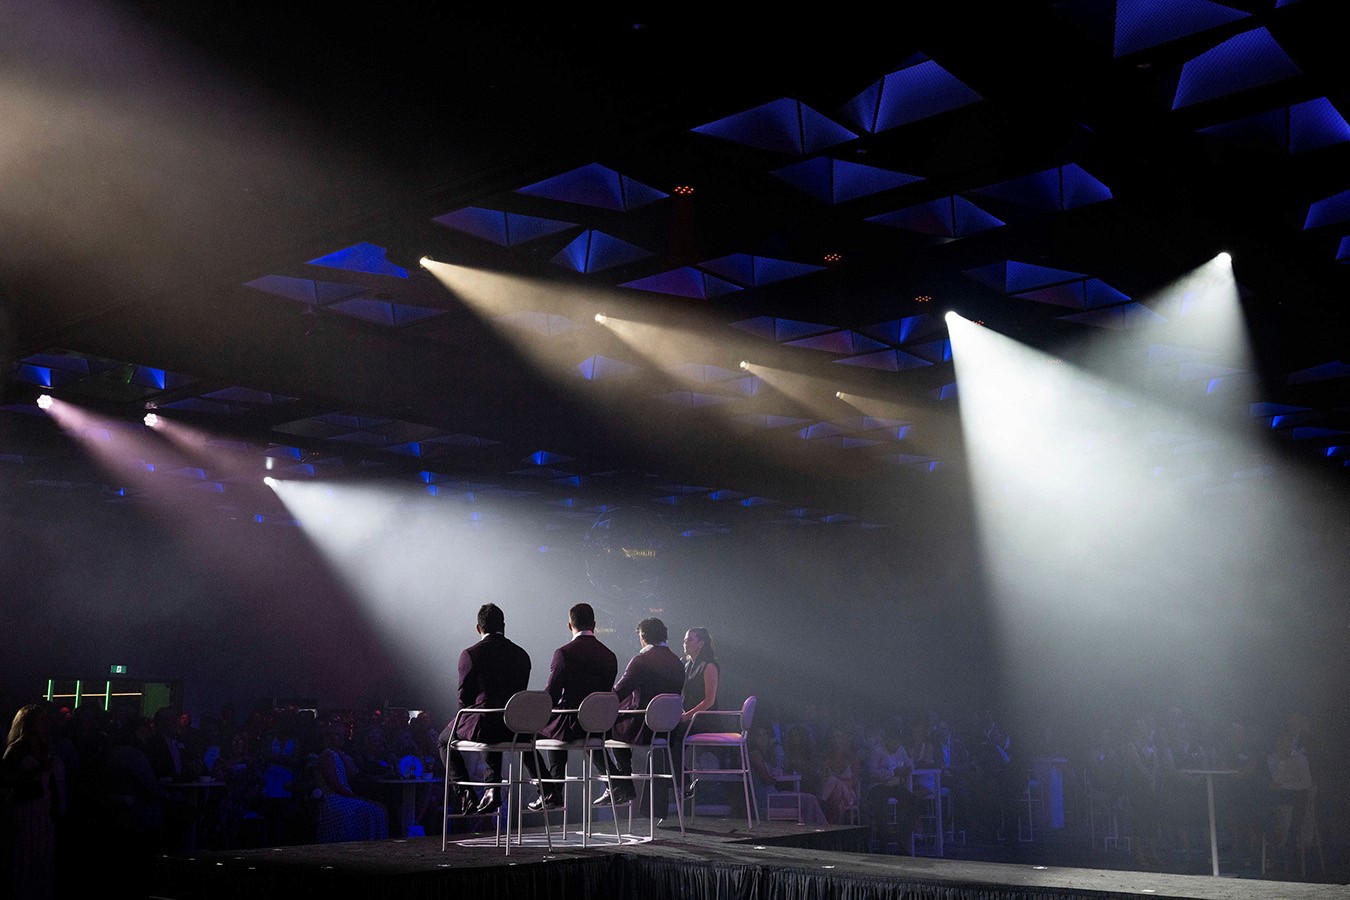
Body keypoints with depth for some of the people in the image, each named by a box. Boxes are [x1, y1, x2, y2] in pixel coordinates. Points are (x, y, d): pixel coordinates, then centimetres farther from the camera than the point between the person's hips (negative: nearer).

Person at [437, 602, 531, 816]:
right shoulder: (521, 655, 5)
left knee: (445, 740, 24)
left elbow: (464, 696, -5)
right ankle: (492, 789, 26)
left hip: (482, 725, -5)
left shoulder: (470, 654, -9)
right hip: (513, 729, 5)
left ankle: (466, 796, 14)